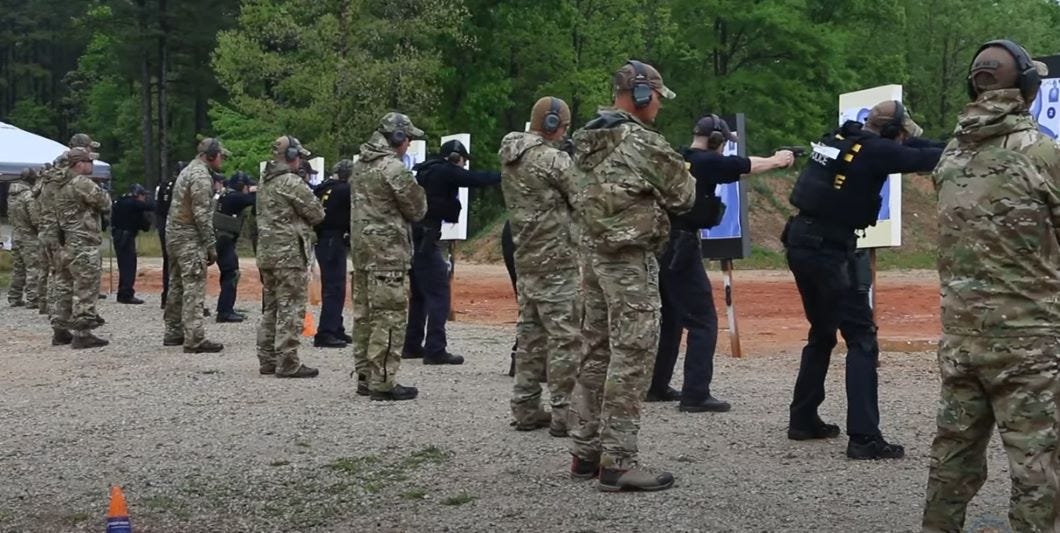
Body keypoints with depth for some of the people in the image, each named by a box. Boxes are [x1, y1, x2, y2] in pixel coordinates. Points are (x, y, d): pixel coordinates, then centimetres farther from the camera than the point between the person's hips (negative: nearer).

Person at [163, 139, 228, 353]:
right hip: (190, 238, -11)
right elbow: (202, 215, -20)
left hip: (174, 234, 11)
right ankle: (195, 339, -13)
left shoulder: (189, 171, 18)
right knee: (194, 289, -11)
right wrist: (211, 246, -16)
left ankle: (174, 332, 23)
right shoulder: (201, 176, -15)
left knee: (178, 286, 15)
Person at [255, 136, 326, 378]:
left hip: (266, 252, 9)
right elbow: (317, 213, -10)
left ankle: (267, 360, 19)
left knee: (271, 308, 14)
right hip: (290, 253, -9)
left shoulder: (265, 182, 14)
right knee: (290, 309, -6)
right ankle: (287, 363, -5)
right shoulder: (292, 182, -14)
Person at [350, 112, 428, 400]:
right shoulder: (394, 168, -15)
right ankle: (383, 383, -5)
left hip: (361, 248, 9)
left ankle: (365, 377, 19)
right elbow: (417, 209, -8)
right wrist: (418, 189, 10)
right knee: (390, 317, -5)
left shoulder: (360, 165, 13)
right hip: (388, 251, -9)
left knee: (364, 314, 13)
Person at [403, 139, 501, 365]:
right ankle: (435, 350, -11)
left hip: (413, 238, 9)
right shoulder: (445, 172, -8)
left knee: (419, 294, 17)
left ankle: (412, 346, 22)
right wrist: (505, 174, 0)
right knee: (438, 294, -8)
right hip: (425, 239, -9)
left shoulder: (425, 171, 18)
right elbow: (477, 179, -10)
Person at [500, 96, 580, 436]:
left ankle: (526, 409, 18)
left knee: (530, 333, 13)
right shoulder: (554, 160, -15)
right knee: (564, 336, -3)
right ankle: (564, 414, -1)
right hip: (556, 261, -8)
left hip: (525, 258, 8)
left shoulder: (509, 158, 10)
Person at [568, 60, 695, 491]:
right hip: (630, 258, -9)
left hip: (593, 253, 9)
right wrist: (684, 176, 17)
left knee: (597, 349, 13)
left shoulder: (585, 141, 11)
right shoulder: (643, 142, -13)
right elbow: (683, 196, -5)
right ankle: (617, 461, -4)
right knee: (632, 355, -5)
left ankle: (585, 451, 19)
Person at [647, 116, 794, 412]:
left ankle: (656, 387, 26)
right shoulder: (707, 162, -11)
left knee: (670, 318, 19)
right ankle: (695, 395, -7)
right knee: (703, 322, -4)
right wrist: (777, 160, 21)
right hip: (679, 248, -9)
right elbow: (747, 166, 3)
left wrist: (770, 161, 23)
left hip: (660, 245, 9)